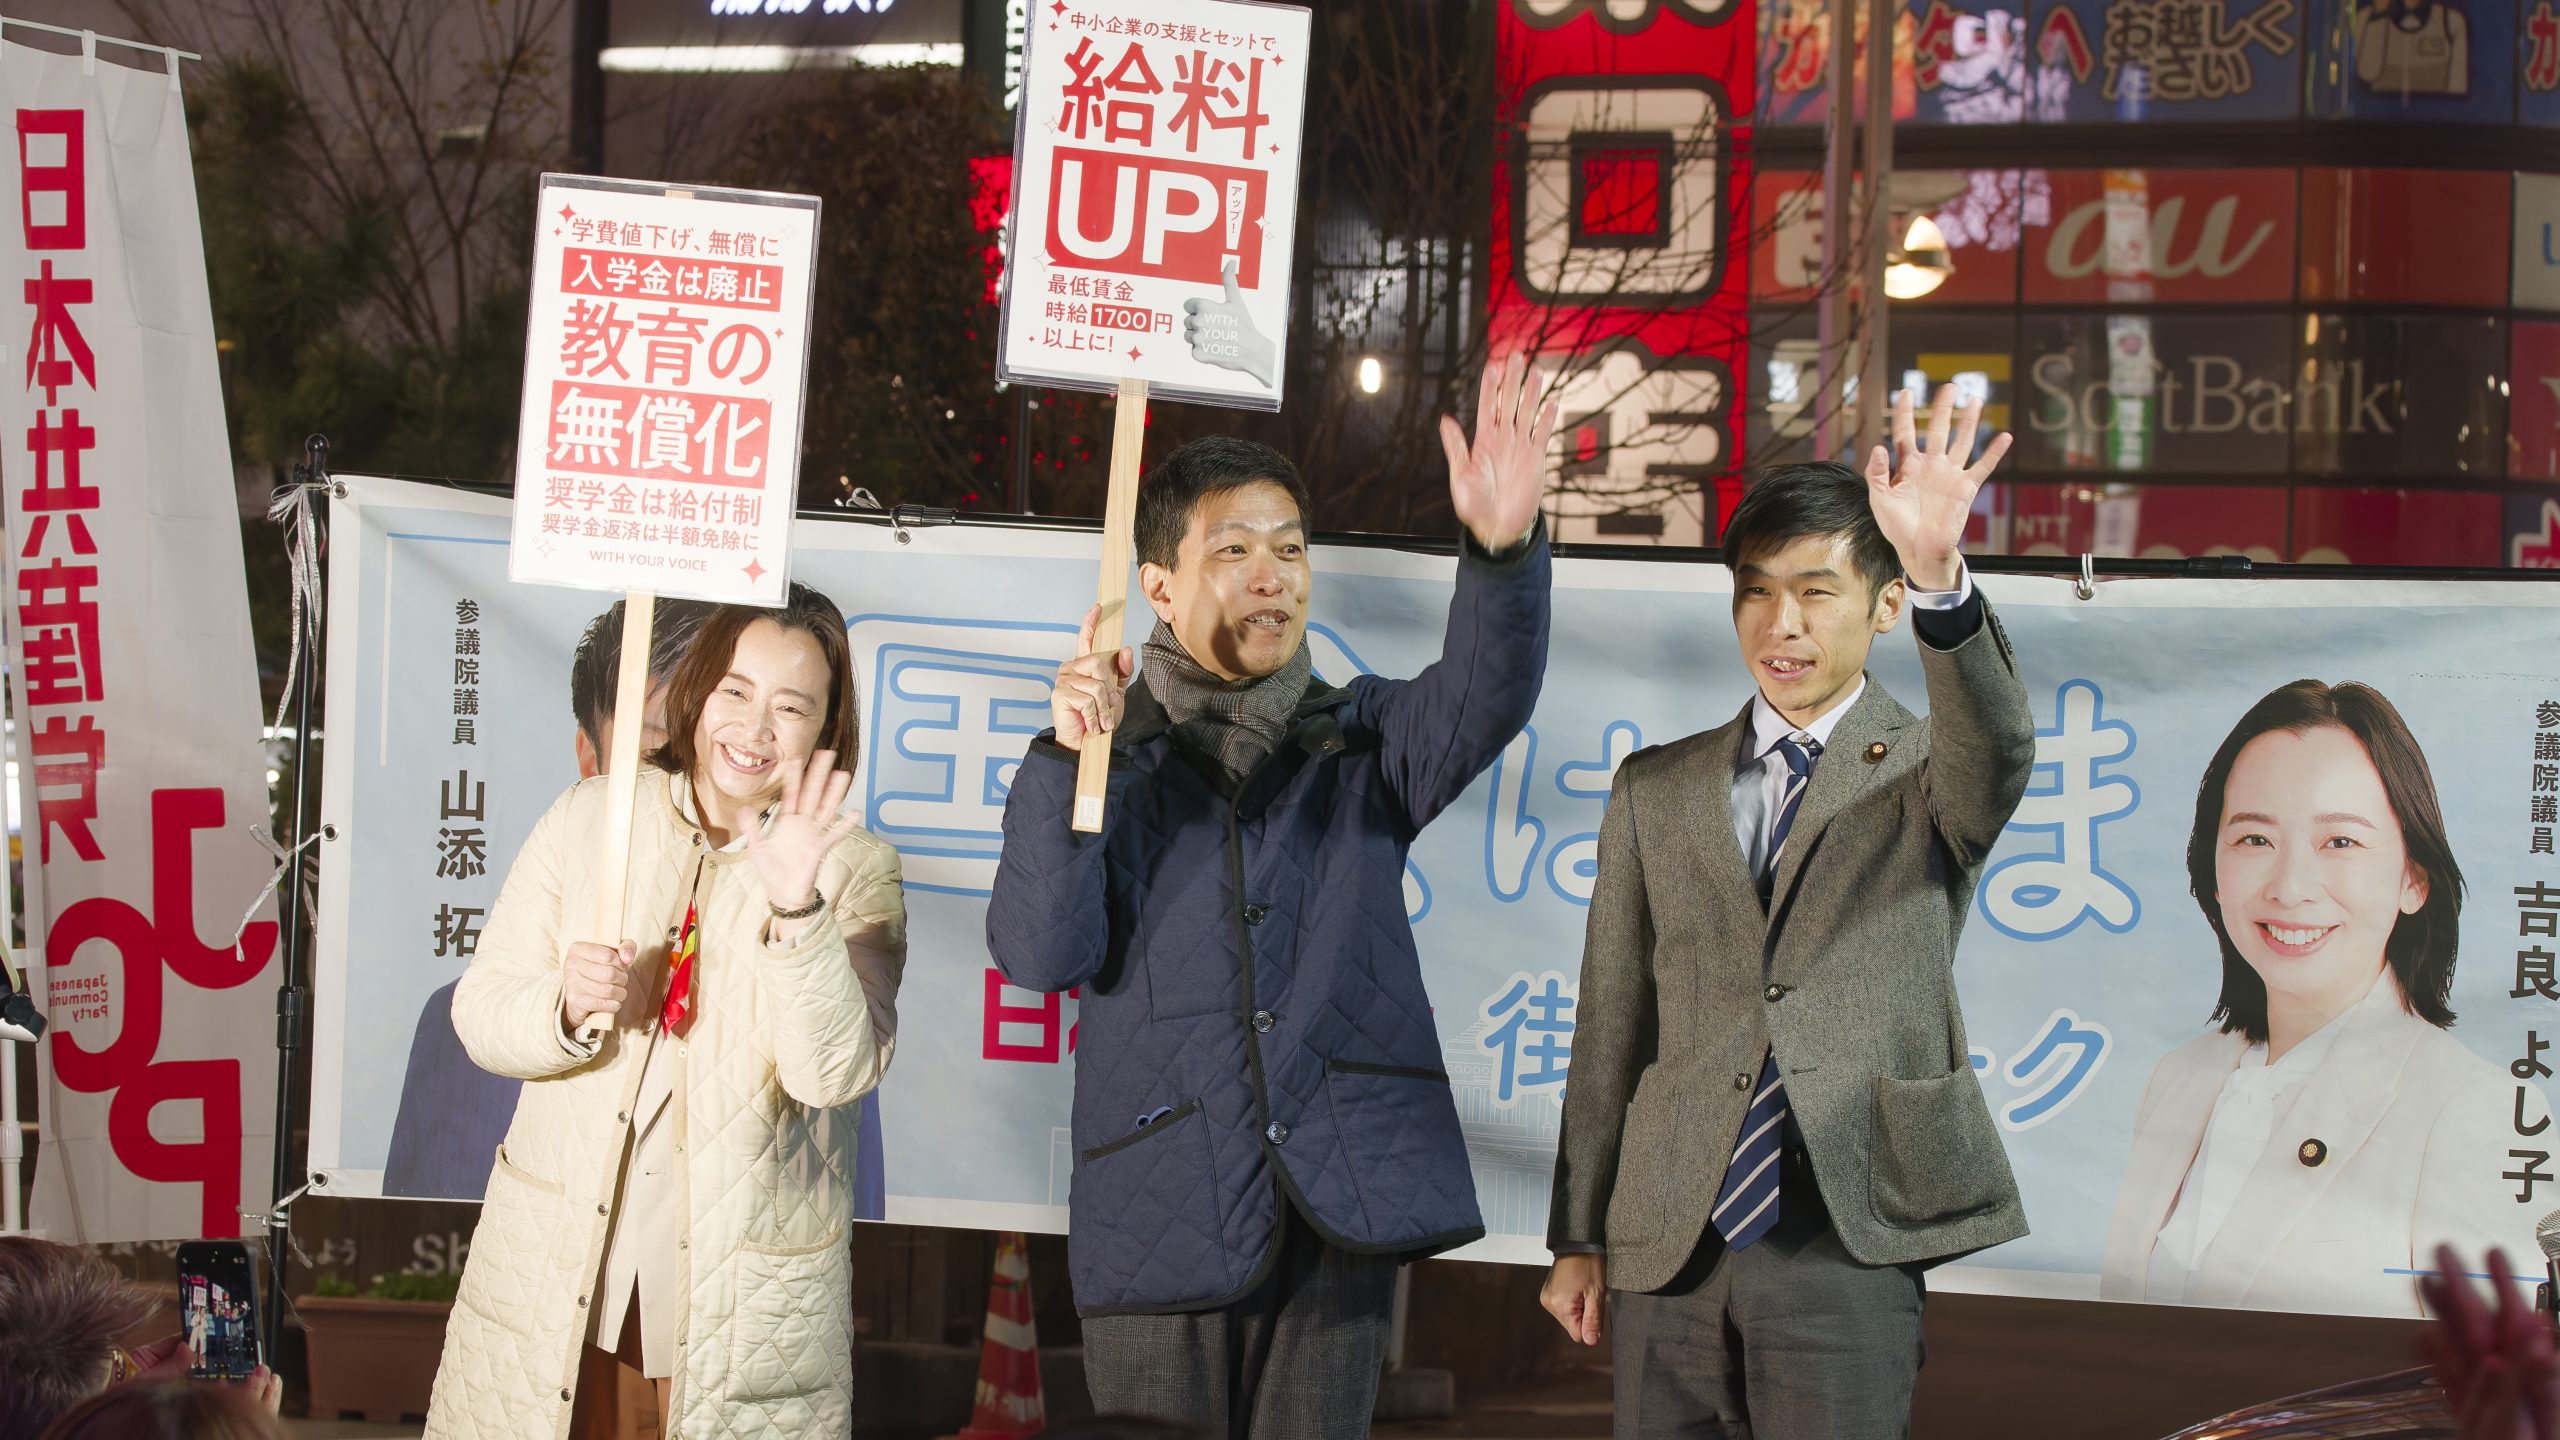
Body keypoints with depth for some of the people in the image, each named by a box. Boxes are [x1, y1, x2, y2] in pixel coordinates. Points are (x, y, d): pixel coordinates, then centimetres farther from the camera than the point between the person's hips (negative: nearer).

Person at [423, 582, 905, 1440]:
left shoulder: (855, 871, -5)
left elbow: (836, 1072, -19)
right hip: (557, 1240, 2)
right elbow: (477, 1013, 1)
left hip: (745, 1264, -2)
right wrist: (567, 1009, -20)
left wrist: (797, 911, -32)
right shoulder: (593, 818, 1)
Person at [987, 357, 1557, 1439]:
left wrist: (1503, 552, -30)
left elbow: (1480, 702, -10)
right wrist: (1070, 764, -17)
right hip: (1159, 1214, -1)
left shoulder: (1360, 741, 12)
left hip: (1337, 1202, 1)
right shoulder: (1109, 757, 8)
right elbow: (1041, 955, -4)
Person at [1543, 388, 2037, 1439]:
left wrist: (1940, 577, -39)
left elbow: (1997, 751, -21)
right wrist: (1579, 1236, 10)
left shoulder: (1928, 771, 5)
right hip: (1669, 1246, 3)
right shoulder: (1656, 791, 14)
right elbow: (1611, 1026, 14)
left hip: (1846, 1243, -3)